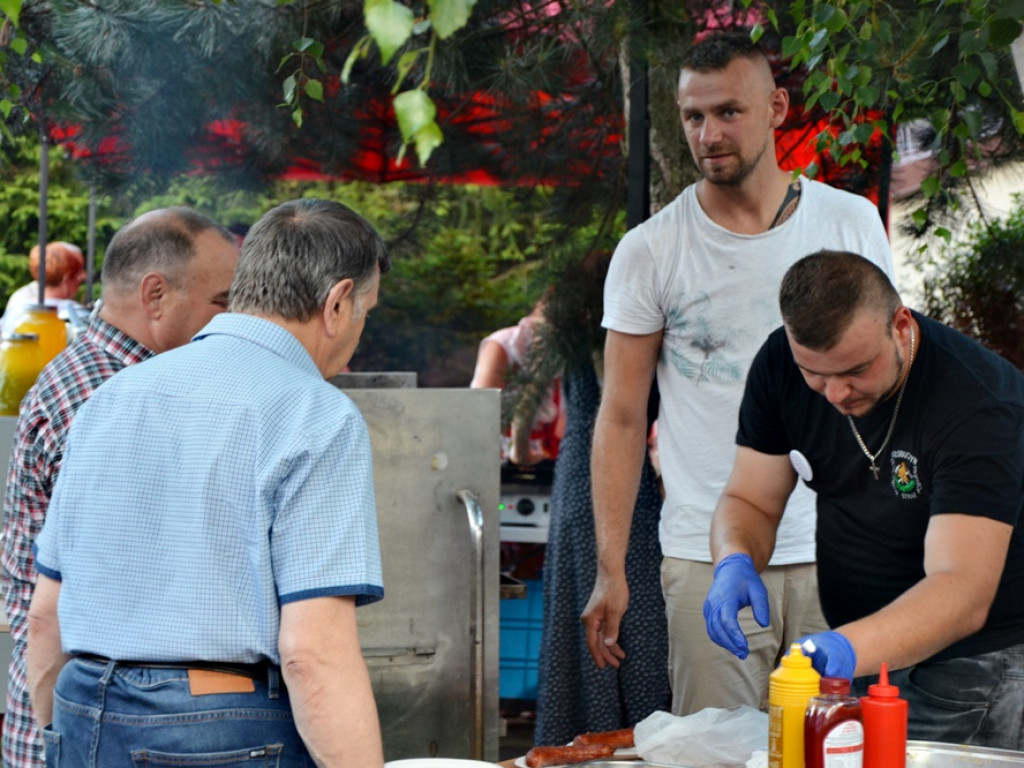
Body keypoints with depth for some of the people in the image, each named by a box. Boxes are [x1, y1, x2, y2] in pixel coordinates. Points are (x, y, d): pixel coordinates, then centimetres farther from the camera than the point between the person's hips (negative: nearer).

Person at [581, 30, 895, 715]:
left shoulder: (853, 223, 5)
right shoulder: (647, 252, 0)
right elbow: (622, 418, 2)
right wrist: (610, 570, -3)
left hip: (838, 555, 2)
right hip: (708, 561, -1)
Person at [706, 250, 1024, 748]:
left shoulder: (979, 403, -27)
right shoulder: (780, 365, -8)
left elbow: (964, 593, -36)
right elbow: (750, 501, 0)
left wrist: (849, 650, -52)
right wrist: (735, 563, -24)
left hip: (979, 664, -5)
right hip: (862, 658, 5)